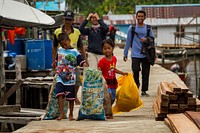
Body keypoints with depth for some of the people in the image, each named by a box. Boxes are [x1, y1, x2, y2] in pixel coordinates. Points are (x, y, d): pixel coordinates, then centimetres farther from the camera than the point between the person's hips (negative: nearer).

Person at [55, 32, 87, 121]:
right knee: (59, 94, -16)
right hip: (60, 78, 2)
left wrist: (84, 64, -28)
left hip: (70, 79, -2)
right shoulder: (59, 50, 12)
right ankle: (61, 113, -12)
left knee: (70, 97, 4)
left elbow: (81, 60, -10)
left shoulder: (74, 52, -1)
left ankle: (71, 114, 18)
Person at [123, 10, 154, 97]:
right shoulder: (132, 28, 6)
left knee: (145, 73, 1)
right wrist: (125, 54, 8)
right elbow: (128, 41, 9)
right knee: (135, 71, -14)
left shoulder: (148, 28, 8)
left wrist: (146, 39, -13)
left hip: (146, 54, 1)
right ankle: (136, 85, 12)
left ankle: (144, 90, 10)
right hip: (135, 54, -1)